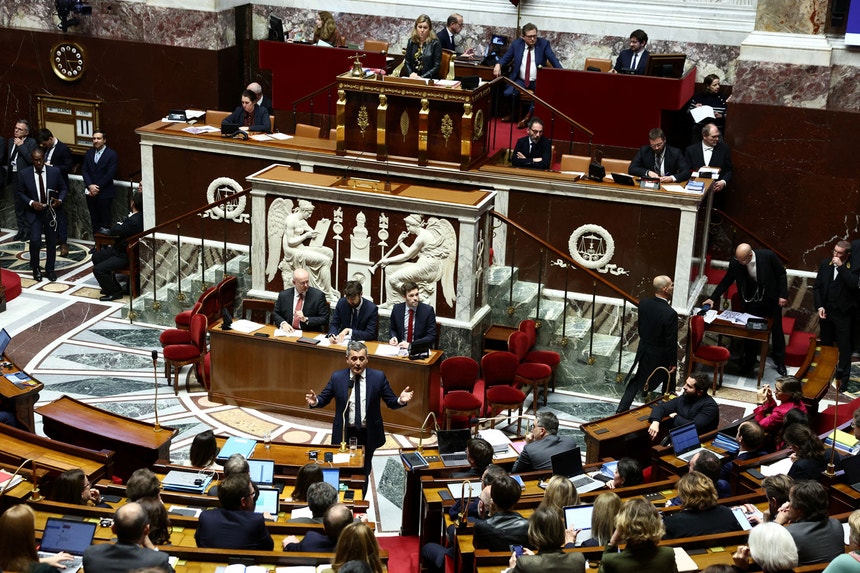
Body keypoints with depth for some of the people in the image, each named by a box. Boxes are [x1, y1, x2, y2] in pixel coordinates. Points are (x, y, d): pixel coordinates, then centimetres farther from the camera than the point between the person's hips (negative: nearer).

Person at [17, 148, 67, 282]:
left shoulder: (55, 172, -6)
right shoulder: (24, 174, -6)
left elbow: (63, 189, 4)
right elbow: (20, 193, 1)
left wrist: (60, 200, -16)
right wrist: (31, 203, -16)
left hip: (51, 212, 1)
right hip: (34, 212, -1)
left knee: (51, 242, 9)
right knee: (35, 240, -14)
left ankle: (49, 269, 27)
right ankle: (35, 268, 9)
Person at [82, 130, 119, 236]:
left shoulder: (111, 154, -7)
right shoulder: (89, 153, 10)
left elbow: (110, 174, -12)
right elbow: (84, 170, 6)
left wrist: (97, 188, -13)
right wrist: (90, 186, -9)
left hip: (105, 193, -5)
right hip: (90, 192, 5)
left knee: (105, 220, -2)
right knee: (94, 219, 8)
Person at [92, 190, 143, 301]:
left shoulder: (134, 221, -32)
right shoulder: (138, 216, 0)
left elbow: (113, 231, -24)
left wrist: (119, 225, -1)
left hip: (125, 256, -11)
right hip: (120, 249, 11)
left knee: (98, 269, -17)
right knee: (96, 256, 22)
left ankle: (115, 291, 2)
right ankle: (109, 285, 29)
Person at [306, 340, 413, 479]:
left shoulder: (378, 377, -8)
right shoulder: (337, 377, -7)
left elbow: (391, 402, -5)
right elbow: (324, 399, 0)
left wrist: (401, 400, -28)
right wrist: (315, 401, -24)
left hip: (368, 435, 0)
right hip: (345, 434, 0)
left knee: (364, 472, 19)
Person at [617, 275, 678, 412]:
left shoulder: (643, 303, -12)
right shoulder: (670, 314, -30)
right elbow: (671, 342, -21)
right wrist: (673, 363, -10)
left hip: (644, 351, 5)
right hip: (661, 357, -5)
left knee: (636, 382, 20)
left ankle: (621, 410, 19)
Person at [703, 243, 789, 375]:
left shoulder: (768, 256, -25)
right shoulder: (735, 263, -19)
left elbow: (781, 274, -10)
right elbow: (726, 281, -4)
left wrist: (783, 295, -12)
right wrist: (712, 298, -9)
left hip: (772, 299, -1)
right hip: (752, 300, 1)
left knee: (777, 331, 11)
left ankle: (780, 363, 26)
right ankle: (749, 361, 19)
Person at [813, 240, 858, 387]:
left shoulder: (853, 268, -10)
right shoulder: (825, 264, 2)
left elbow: (853, 284, -28)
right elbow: (817, 287, 5)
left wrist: (841, 266, -25)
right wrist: (819, 306, -4)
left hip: (843, 314, -4)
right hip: (826, 311, 5)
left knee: (844, 346, 1)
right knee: (826, 344, 16)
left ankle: (843, 377, 9)